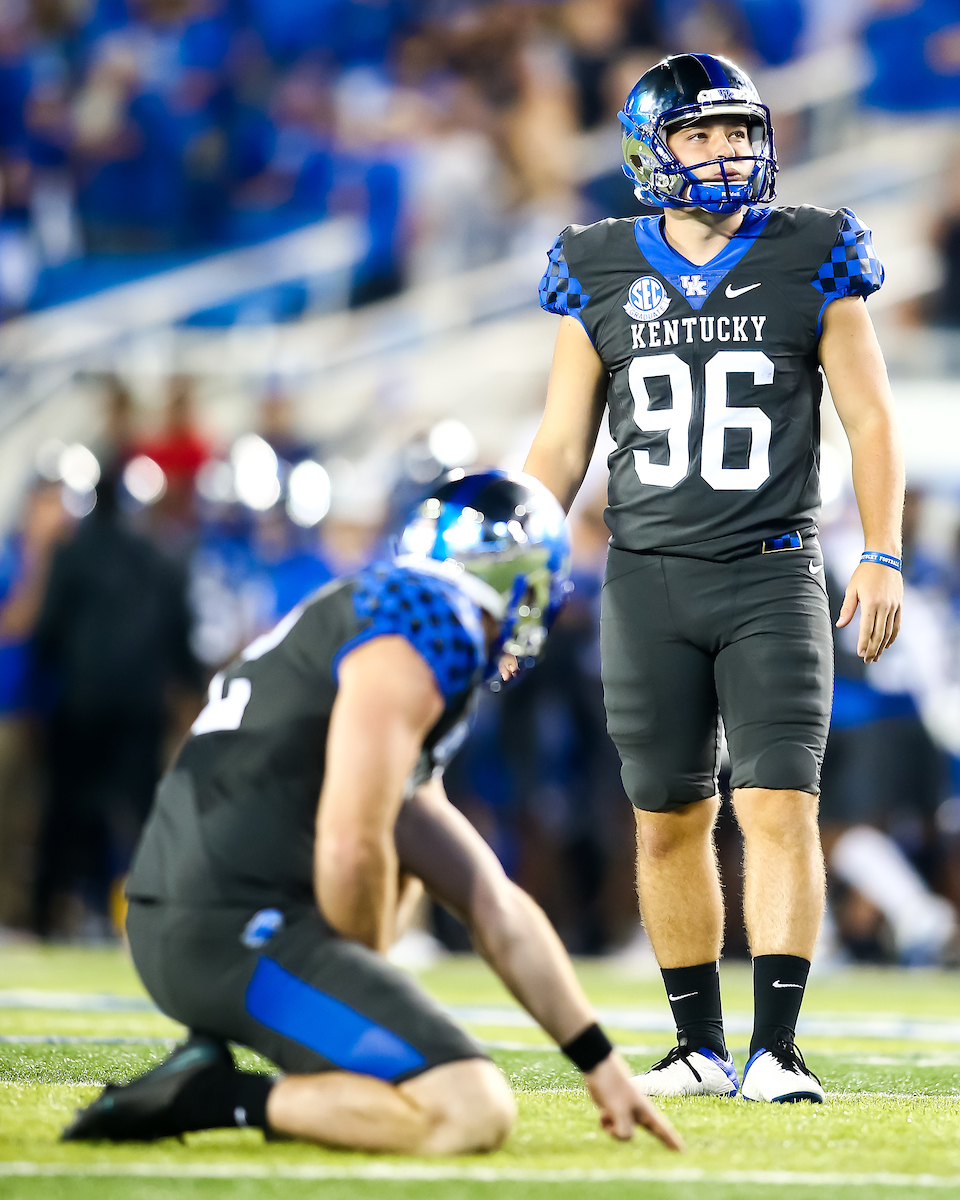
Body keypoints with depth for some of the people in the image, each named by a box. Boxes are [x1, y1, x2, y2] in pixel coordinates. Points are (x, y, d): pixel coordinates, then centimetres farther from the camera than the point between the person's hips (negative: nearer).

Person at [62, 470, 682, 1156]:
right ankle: (215, 1096, -11)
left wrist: (600, 1063, 26)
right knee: (474, 1114, -15)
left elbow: (498, 911, 27)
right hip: (234, 931, -10)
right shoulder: (431, 628, -6)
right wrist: (365, 978, 2)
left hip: (177, 927, 10)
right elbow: (351, 850, -17)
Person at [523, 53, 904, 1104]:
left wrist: (882, 555, -6)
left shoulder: (809, 264, 2)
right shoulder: (603, 277, 6)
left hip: (772, 580, -2)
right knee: (669, 821, 6)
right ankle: (699, 1047, 16)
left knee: (779, 809, -11)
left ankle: (775, 1049, -10)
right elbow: (561, 443, 11)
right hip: (647, 582, 2)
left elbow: (869, 418, 3)